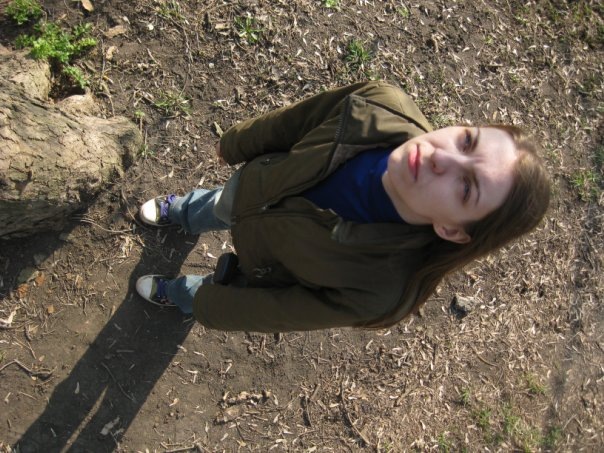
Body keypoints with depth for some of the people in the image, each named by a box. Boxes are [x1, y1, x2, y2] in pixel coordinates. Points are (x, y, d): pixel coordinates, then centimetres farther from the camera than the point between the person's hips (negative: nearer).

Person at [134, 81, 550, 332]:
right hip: (253, 184, 3)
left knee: (218, 292, 31)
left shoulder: (380, 288, -46)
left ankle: (176, 294, 70)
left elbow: (282, 308, -27)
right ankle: (178, 212, 77)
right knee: (210, 208, 37)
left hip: (263, 268, -3)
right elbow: (294, 121, -16)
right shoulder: (381, 106, -38)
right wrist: (236, 144, 3)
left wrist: (209, 306, -9)